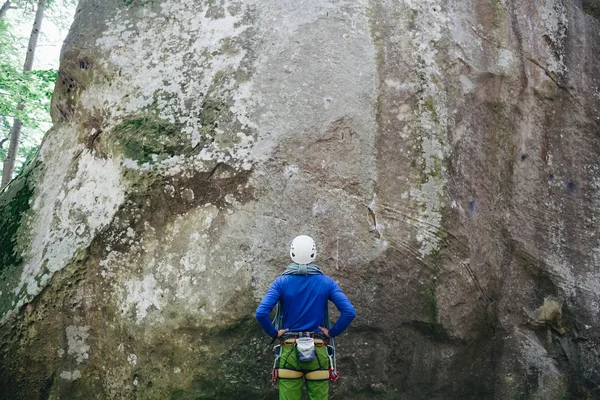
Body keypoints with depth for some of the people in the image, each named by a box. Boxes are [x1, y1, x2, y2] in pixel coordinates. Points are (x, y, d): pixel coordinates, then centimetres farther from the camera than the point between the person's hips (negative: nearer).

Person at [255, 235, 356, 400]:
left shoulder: (281, 282, -3)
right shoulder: (326, 282, 0)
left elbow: (261, 313, -15)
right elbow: (349, 312, -9)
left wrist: (274, 333, 0)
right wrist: (332, 332, 2)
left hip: (289, 351, 0)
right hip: (318, 352, 1)